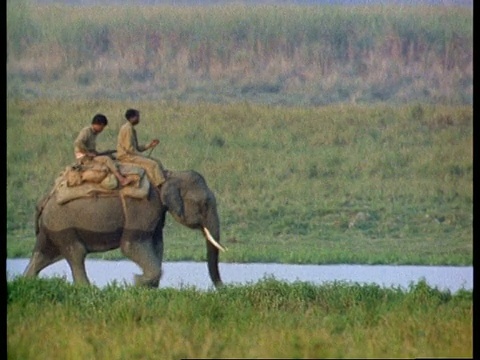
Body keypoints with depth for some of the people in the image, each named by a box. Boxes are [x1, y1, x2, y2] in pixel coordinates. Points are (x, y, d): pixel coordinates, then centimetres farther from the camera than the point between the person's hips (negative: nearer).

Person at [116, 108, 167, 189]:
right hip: (126, 156, -11)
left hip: (133, 155, 11)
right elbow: (129, 148, -19)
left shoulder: (131, 129, 17)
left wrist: (149, 145, 10)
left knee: (157, 162, 6)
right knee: (152, 164, -23)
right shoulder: (127, 129, -14)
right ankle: (160, 185, -26)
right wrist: (141, 156, -14)